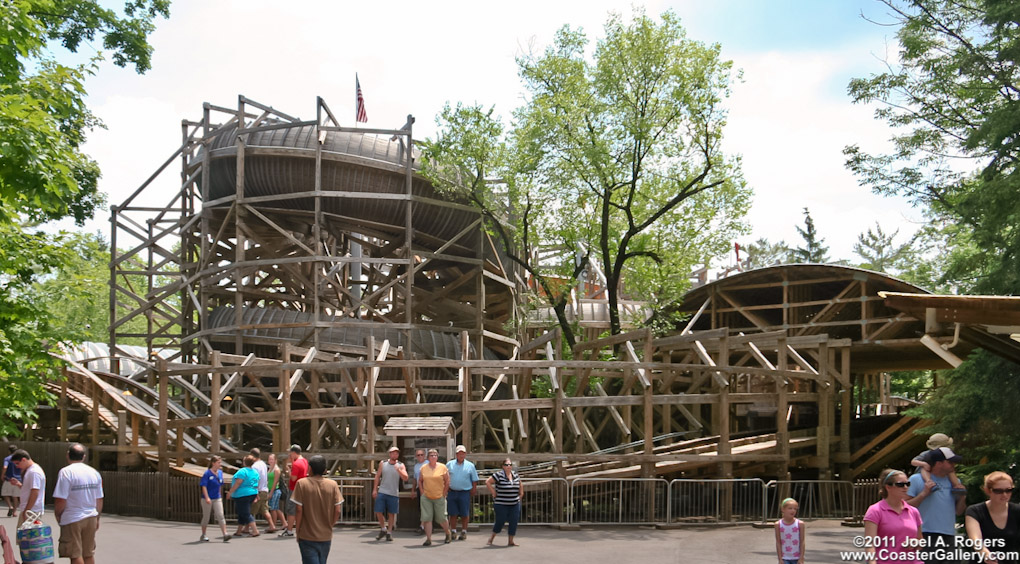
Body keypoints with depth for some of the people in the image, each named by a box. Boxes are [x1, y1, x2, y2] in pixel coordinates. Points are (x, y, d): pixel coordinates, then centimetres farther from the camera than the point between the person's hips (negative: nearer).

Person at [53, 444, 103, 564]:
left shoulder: (66, 472, -13)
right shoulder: (94, 473, 7)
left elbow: (60, 501, -18)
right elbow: (99, 500, 11)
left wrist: (57, 515, 0)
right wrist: (97, 519, 22)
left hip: (72, 519, -6)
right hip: (91, 518, 6)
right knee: (89, 554, 14)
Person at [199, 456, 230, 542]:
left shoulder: (220, 472, 6)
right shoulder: (207, 473, -12)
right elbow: (204, 486, -16)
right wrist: (207, 498, -25)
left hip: (217, 498, 4)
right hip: (207, 499, -4)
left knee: (220, 516, -7)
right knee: (206, 517, 8)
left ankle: (225, 535, -14)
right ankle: (203, 536, 23)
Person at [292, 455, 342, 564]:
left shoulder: (302, 483, -9)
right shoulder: (333, 485, -2)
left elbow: (298, 510, -11)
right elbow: (337, 511, -2)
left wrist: (298, 531, 1)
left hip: (307, 536, -3)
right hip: (326, 537, 3)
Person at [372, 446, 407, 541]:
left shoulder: (400, 465, 1)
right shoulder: (383, 463, 5)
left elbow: (405, 478, -9)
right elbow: (377, 476, 10)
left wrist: (398, 470, -25)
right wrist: (375, 489, 4)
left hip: (393, 493, -1)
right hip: (381, 492, 1)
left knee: (391, 513, 3)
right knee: (379, 512, -2)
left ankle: (389, 532, 15)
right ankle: (383, 529, 19)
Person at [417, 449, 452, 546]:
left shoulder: (442, 467, -3)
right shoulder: (423, 468, 2)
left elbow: (447, 481, 2)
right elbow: (420, 481, 12)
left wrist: (444, 494, -2)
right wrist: (422, 492, 3)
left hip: (439, 497, -2)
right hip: (426, 498, 2)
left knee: (441, 518, 4)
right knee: (427, 518, -4)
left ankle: (448, 534, 28)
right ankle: (428, 539, 0)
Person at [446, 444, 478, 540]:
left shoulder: (470, 466, 4)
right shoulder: (449, 465, 7)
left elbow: (474, 481, 7)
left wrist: (473, 492, 2)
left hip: (465, 493, -1)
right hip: (452, 492, 1)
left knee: (464, 514, 2)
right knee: (453, 514, 3)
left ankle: (464, 532, 13)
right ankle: (453, 532, 12)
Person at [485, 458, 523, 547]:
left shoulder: (515, 475, 9)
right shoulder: (499, 475, -10)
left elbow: (520, 484, 27)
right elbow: (487, 482, -11)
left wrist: (521, 493, 17)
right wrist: (493, 492, -10)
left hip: (514, 504, 5)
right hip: (501, 504, -5)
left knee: (514, 522, 1)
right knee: (500, 521, 0)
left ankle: (511, 541, 12)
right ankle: (491, 538, 22)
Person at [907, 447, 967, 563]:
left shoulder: (954, 482, 16)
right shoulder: (916, 479, 1)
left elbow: (958, 511, 21)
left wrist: (962, 497, 4)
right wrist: (924, 494, -12)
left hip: (949, 536, 5)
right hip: (925, 536, -5)